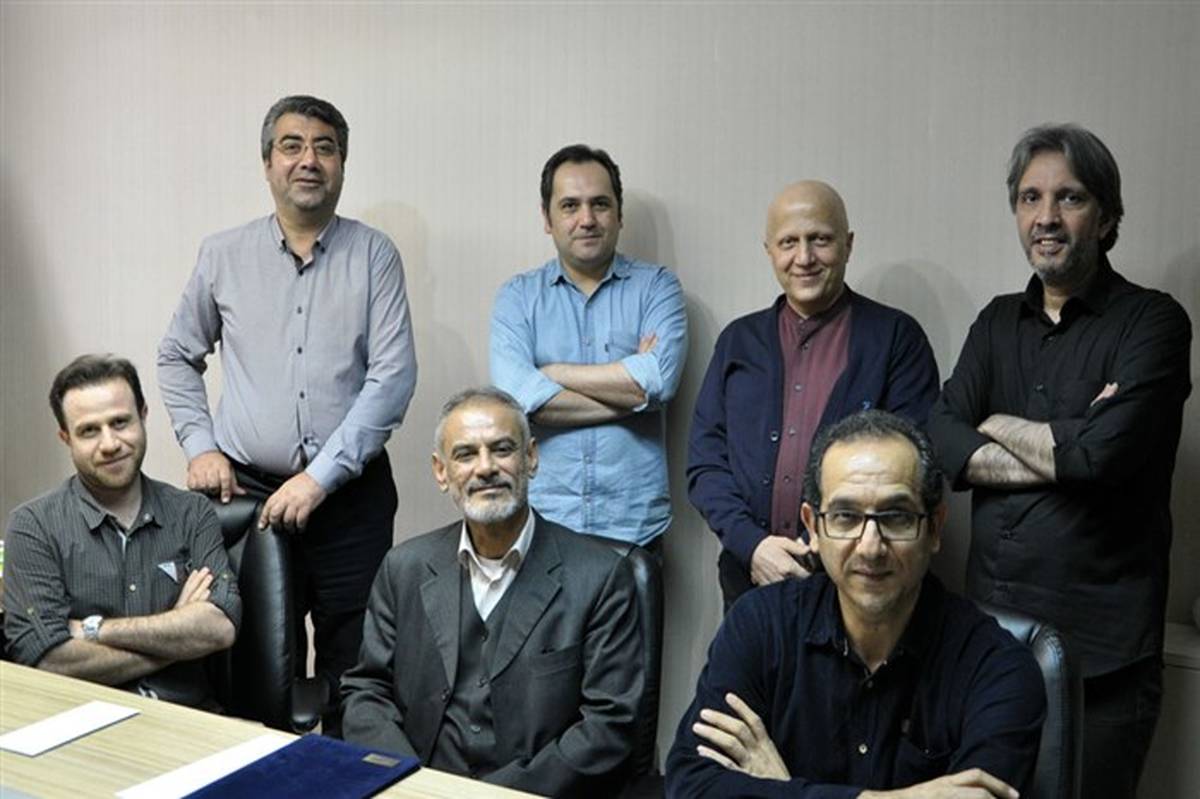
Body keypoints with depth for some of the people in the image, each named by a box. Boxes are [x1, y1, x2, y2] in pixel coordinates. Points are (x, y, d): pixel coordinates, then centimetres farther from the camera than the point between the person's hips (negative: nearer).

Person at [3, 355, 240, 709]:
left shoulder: (192, 513, 7)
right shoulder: (34, 526, 1)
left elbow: (221, 627, -7)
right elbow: (47, 660, -10)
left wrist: (94, 628, -9)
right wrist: (178, 635, -7)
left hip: (190, 717, 3)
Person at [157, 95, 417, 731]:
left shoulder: (372, 255, -1)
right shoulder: (223, 255, 6)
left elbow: (393, 377, -8)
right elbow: (177, 357, 17)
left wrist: (320, 478, -14)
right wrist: (199, 445, 3)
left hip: (350, 495, -1)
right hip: (246, 494, 2)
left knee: (352, 674, 5)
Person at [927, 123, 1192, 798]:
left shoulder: (1151, 321, -6)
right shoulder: (1000, 321, 10)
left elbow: (1101, 452, -21)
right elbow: (938, 441, -3)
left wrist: (997, 425, -5)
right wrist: (1061, 449, -14)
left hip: (1101, 648, -5)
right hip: (990, 627, 5)